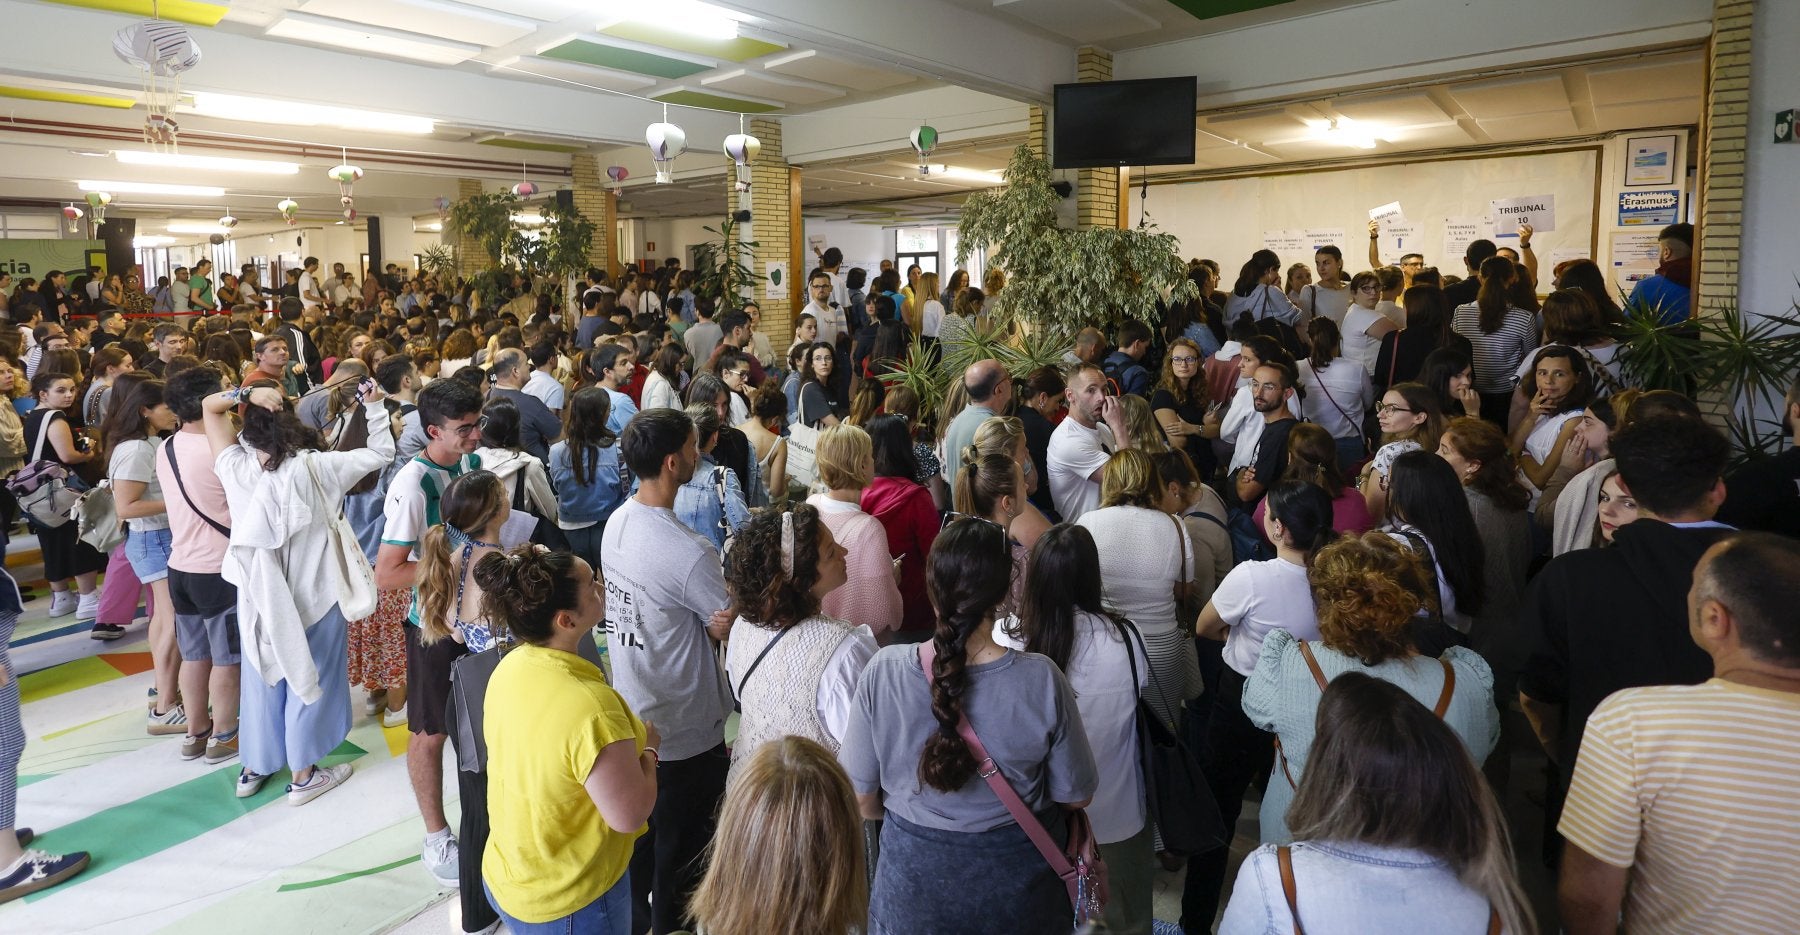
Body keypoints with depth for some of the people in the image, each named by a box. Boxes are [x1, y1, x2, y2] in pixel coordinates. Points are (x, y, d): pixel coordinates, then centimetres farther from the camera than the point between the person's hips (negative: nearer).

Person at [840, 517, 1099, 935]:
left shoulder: (883, 671, -21)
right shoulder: (1042, 680, -23)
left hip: (913, 885, 0)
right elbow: (1076, 796, -8)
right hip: (1017, 890, 0)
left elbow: (861, 800, -8)